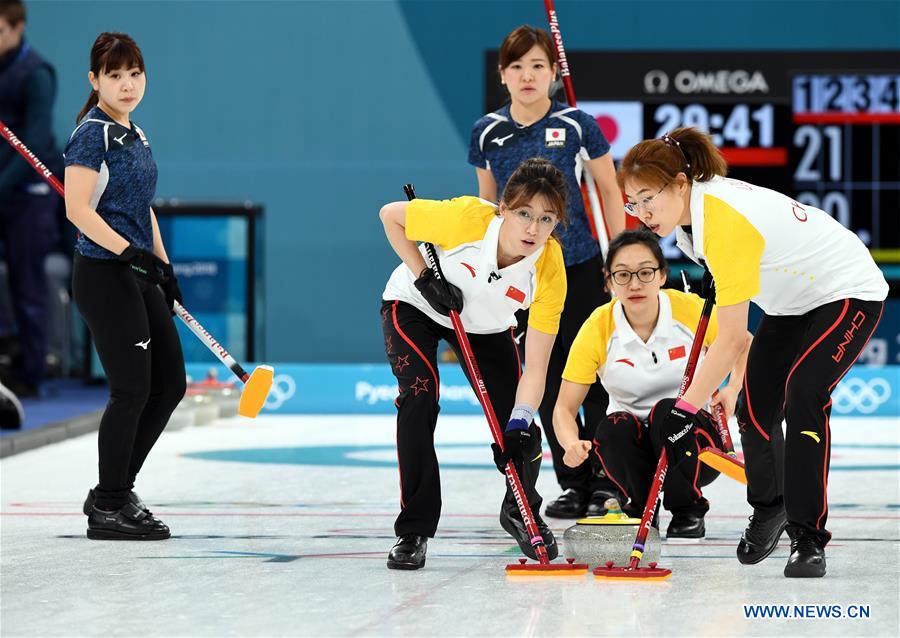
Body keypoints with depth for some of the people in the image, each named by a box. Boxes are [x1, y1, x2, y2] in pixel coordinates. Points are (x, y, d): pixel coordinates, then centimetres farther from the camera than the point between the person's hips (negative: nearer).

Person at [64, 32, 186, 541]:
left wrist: (165, 267, 17)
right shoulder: (93, 133, -12)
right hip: (103, 275, -9)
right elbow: (78, 209, -19)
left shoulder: (135, 135, 14)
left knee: (170, 384, 10)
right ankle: (108, 509, 4)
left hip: (138, 277, 9)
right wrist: (131, 253, -25)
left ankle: (114, 491, 19)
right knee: (132, 390, -6)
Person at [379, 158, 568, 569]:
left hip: (486, 324, 2)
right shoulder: (467, 218, -37)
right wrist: (424, 277, -24)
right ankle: (413, 529, -15)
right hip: (415, 306, -2)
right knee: (420, 397, -25)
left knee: (518, 432, -6)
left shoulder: (550, 270, -30)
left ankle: (521, 512, 27)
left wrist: (521, 424, -39)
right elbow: (390, 215, -19)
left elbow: (535, 366, -27)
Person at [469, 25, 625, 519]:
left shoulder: (577, 125, -7)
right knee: (546, 379, 6)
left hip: (581, 268, -3)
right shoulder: (488, 132, 1)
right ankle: (573, 484, 14)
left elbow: (609, 190, 1)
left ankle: (606, 482, 8)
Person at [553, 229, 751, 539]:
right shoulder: (598, 330, -16)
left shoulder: (691, 310, -16)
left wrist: (732, 389, -15)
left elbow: (744, 343, 4)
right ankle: (640, 509, -3)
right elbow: (564, 408, -12)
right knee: (613, 428, -32)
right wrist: (572, 445, -35)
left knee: (667, 410, -33)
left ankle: (687, 511, -9)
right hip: (632, 445, 1)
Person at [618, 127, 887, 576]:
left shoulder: (726, 222, -36)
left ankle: (808, 540, -20)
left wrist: (685, 411, -36)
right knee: (754, 407, 2)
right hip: (792, 299, 9)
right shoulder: (694, 203, -10)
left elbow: (732, 340, -36)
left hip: (848, 292, -9)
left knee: (803, 396, -26)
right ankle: (769, 507, 30)